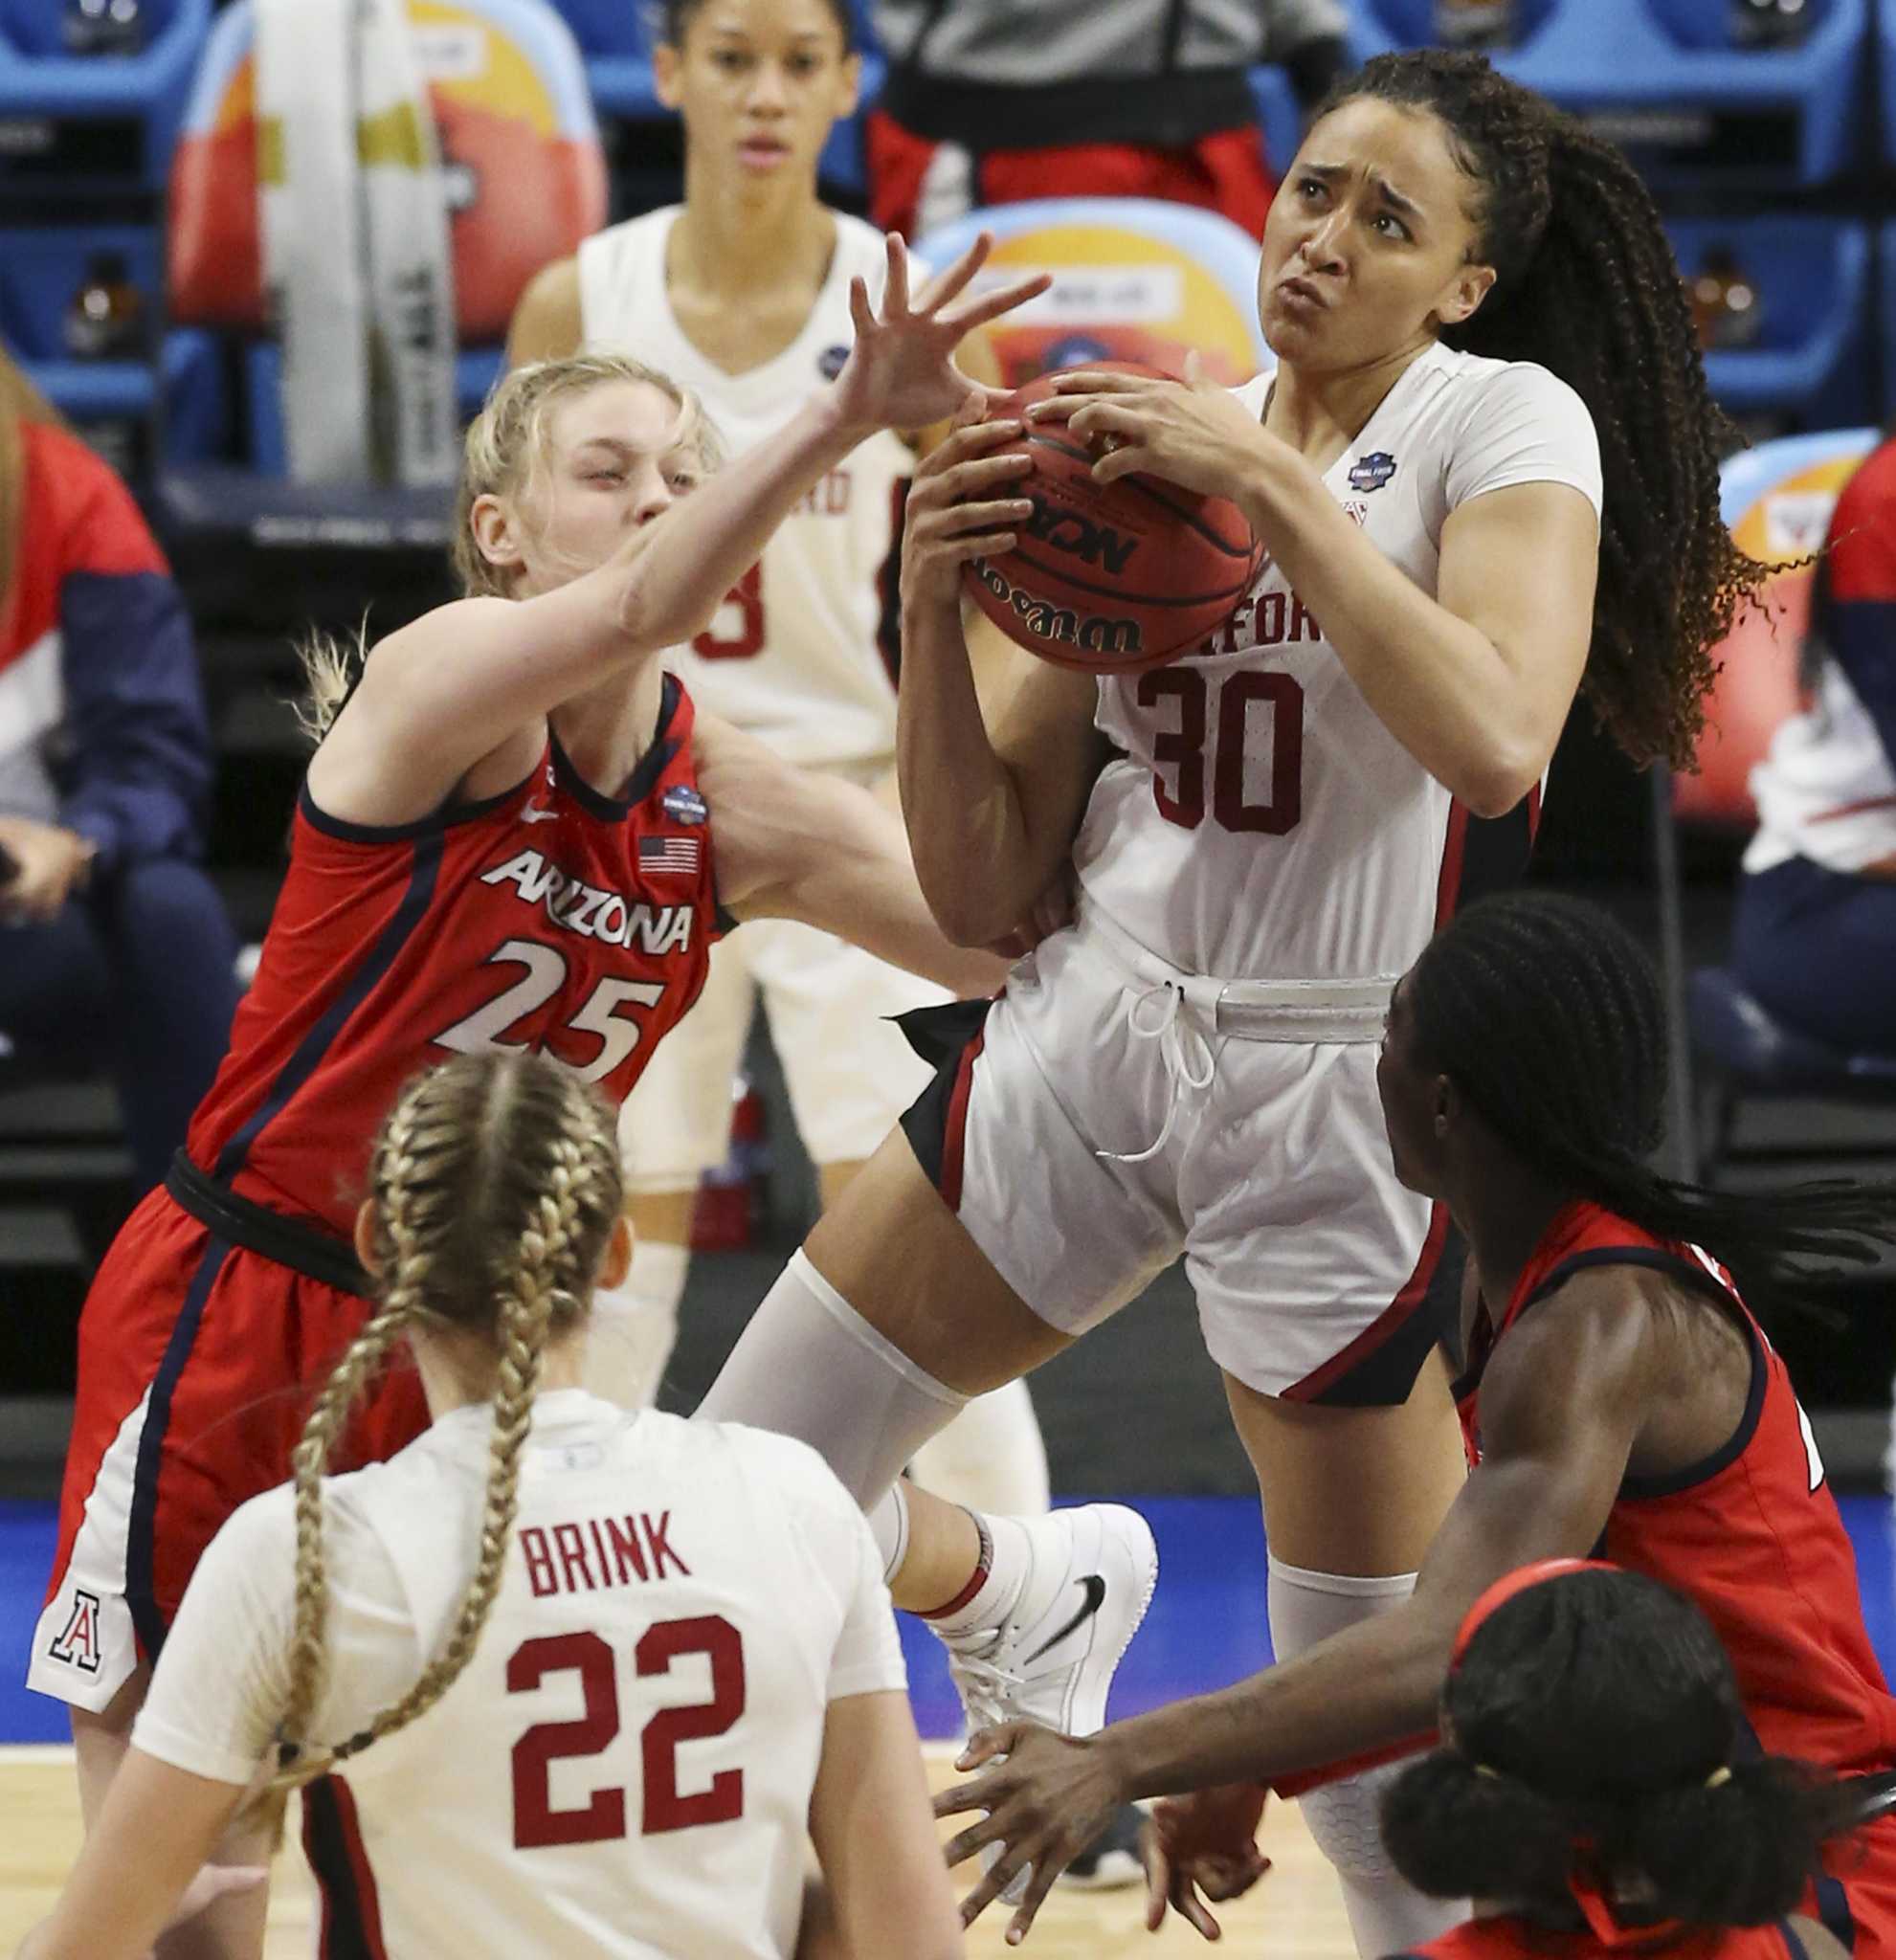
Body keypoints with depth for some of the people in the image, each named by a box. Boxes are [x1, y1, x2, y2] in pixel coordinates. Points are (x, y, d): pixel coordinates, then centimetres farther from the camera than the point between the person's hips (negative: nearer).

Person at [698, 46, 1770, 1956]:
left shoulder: (1509, 424, -7)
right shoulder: (1158, 448, 7)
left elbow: (1495, 739, -29)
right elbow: (980, 883, 7)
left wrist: (1271, 482, -26)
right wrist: (938, 597, -8)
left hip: (1335, 1082, -5)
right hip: (1099, 1028, 5)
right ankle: (1030, 1600, 35)